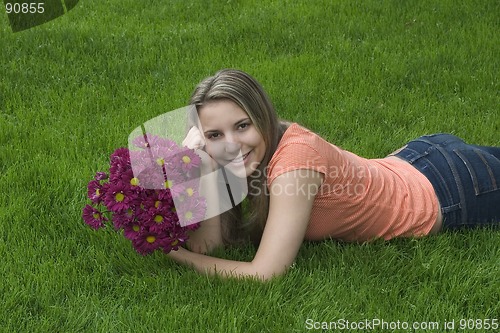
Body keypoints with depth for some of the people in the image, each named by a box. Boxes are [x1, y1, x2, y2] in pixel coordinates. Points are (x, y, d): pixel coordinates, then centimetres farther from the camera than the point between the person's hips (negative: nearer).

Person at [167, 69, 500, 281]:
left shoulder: (294, 159, -40)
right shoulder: (257, 148, -19)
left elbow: (264, 274, -42)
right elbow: (214, 241, -19)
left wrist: (178, 254, -34)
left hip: (450, 191, -6)